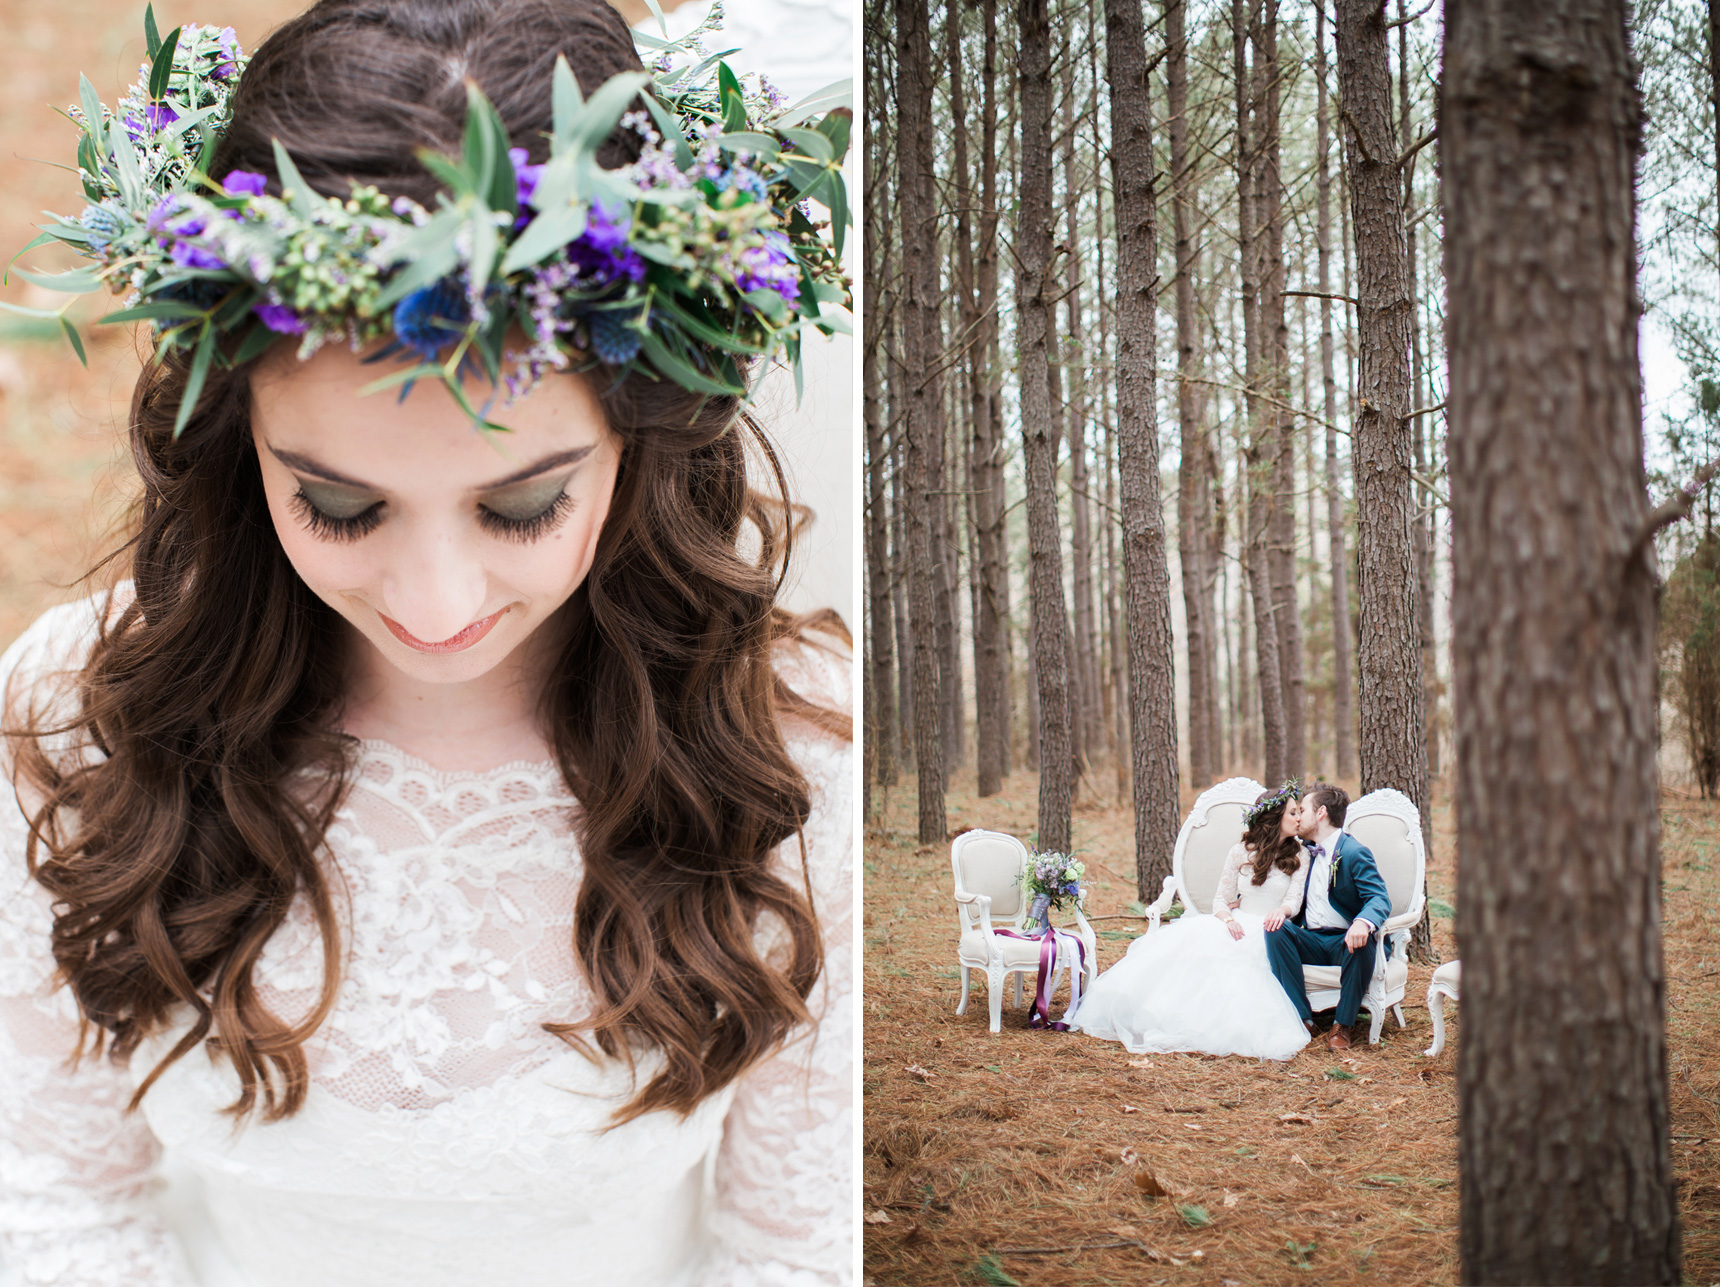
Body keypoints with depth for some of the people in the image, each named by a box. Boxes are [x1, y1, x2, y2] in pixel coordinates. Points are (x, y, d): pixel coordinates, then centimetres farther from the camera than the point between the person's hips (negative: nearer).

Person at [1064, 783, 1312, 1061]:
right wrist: (1228, 918, -16)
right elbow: (1221, 899, 8)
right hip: (1237, 925, 2)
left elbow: (1294, 899, -1)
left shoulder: (1297, 856, 7)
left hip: (1270, 932, -2)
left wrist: (1282, 910, -26)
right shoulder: (1241, 852, 10)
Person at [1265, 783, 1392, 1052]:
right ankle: (1301, 1018, -24)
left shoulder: (1354, 853, -6)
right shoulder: (1306, 851, 17)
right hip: (1310, 941, 6)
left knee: (1362, 941, -38)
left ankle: (1342, 1025, -22)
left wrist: (1363, 922, -43)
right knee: (1276, 928, -23)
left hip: (1344, 942, -5)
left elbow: (1379, 899, -19)